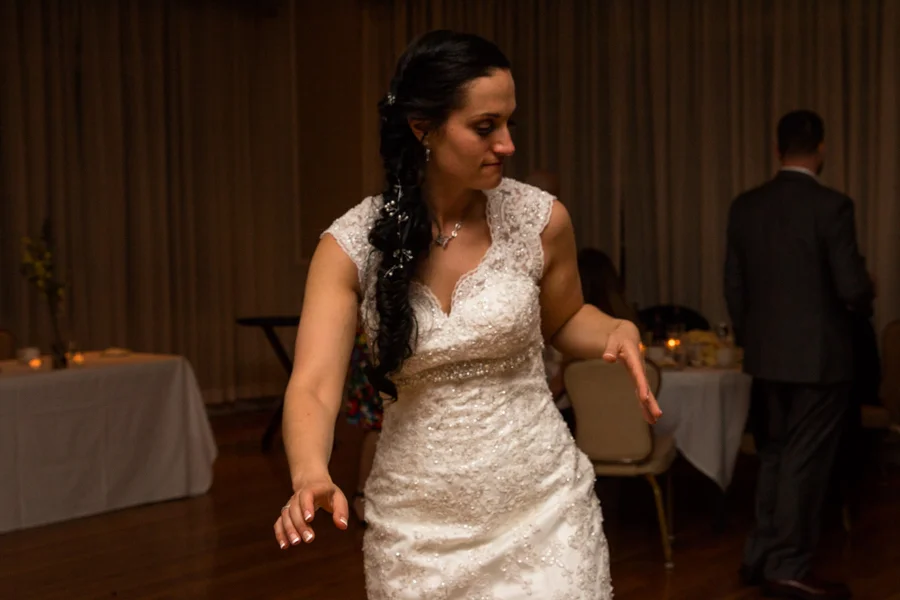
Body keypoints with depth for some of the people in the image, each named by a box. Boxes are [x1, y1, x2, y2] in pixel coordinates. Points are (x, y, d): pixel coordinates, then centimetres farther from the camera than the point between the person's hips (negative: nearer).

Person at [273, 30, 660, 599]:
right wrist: (311, 477, -39)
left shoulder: (540, 219, -9)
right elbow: (313, 385, -19)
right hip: (416, 521, 1)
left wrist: (618, 332, -10)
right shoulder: (350, 245, -11)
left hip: (542, 503, 0)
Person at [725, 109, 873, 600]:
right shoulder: (832, 206, -14)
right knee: (805, 461, 3)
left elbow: (733, 286, 6)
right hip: (818, 355, -5)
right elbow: (852, 288, -16)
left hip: (766, 355, 5)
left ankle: (760, 556, 24)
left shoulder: (745, 206, 2)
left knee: (773, 455, 18)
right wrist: (865, 298, 7)